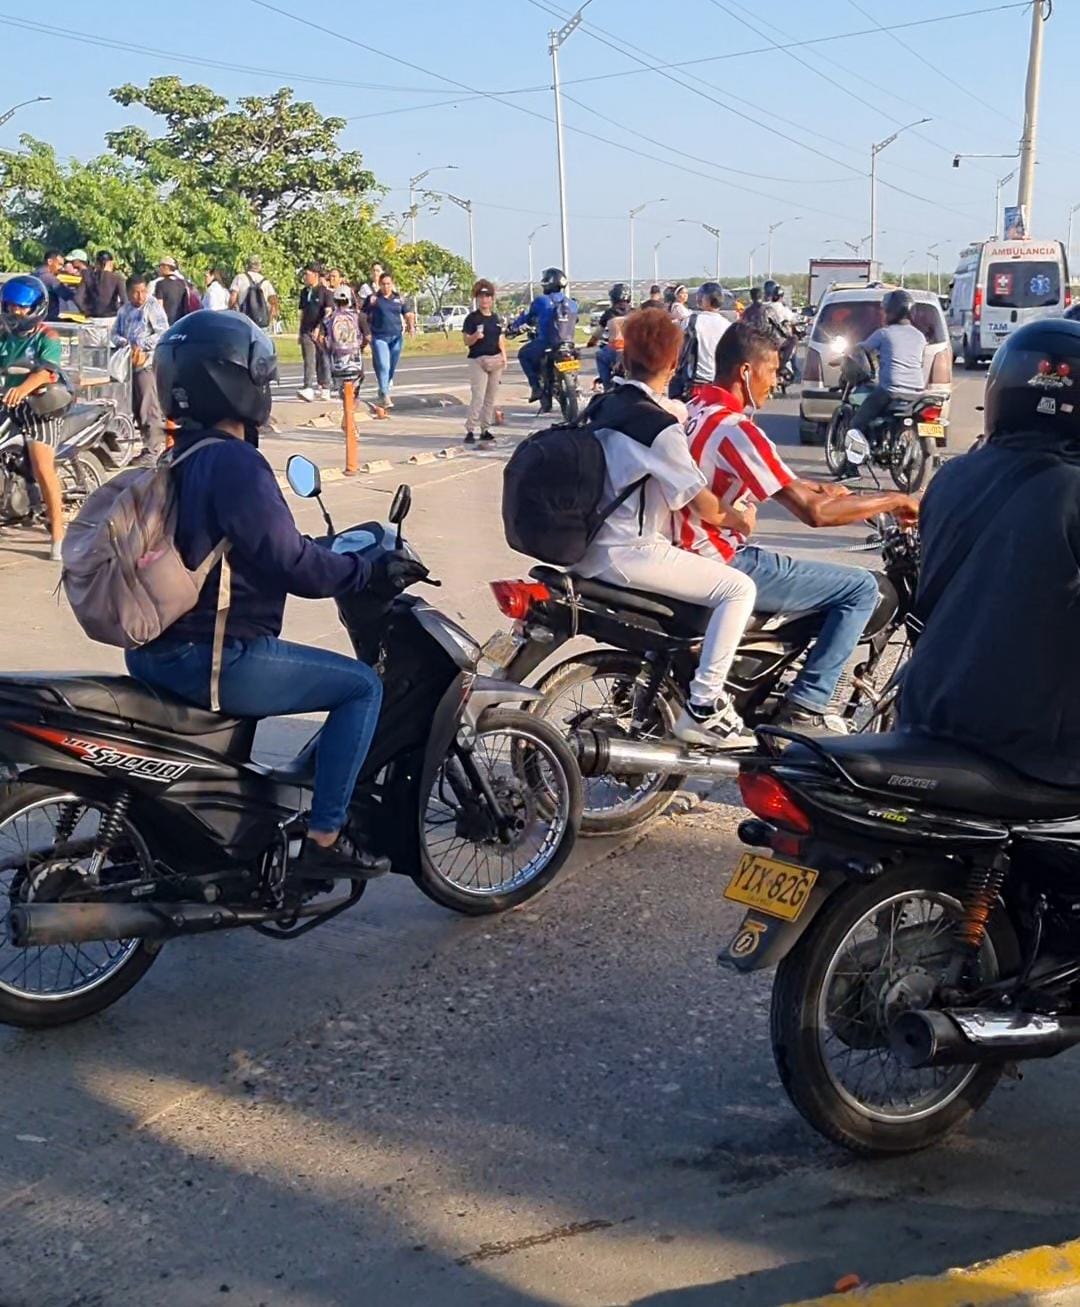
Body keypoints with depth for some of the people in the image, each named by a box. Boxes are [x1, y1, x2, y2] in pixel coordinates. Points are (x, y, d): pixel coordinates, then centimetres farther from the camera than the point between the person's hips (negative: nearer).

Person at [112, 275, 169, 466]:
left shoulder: (153, 306, -2)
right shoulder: (124, 309, 17)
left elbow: (163, 332, -9)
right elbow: (115, 332, 18)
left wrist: (142, 346, -14)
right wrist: (123, 342, -4)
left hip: (147, 362, -7)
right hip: (128, 363, 7)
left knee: (149, 408, -10)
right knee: (136, 408, 10)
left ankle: (154, 450, -8)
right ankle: (148, 443, 18)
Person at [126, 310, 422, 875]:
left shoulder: (184, 459, 13)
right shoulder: (235, 462, -18)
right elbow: (289, 562, -20)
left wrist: (343, 551, 26)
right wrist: (371, 572, -8)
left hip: (161, 651, 10)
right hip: (213, 656, -10)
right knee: (362, 686, -2)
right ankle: (322, 839, -2)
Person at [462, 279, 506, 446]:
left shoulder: (495, 318, 13)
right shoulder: (472, 318, -4)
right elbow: (467, 341, -7)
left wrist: (504, 357, 7)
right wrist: (475, 336, -27)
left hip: (495, 360, 6)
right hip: (478, 360, -6)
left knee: (491, 398, 7)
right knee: (478, 397, -12)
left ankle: (485, 429, 14)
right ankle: (470, 430, -9)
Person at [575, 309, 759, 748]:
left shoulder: (604, 407, 8)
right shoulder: (658, 425, -18)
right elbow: (702, 504, -16)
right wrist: (737, 519, 4)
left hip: (592, 545, 10)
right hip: (628, 554, -10)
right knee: (738, 588, -8)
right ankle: (703, 709, -10)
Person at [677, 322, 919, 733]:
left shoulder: (697, 409, 8)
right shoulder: (735, 429, -21)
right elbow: (814, 512, -23)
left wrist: (819, 487, 16)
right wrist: (894, 501, -13)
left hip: (688, 557, 10)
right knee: (860, 587, -5)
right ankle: (803, 708, -5)